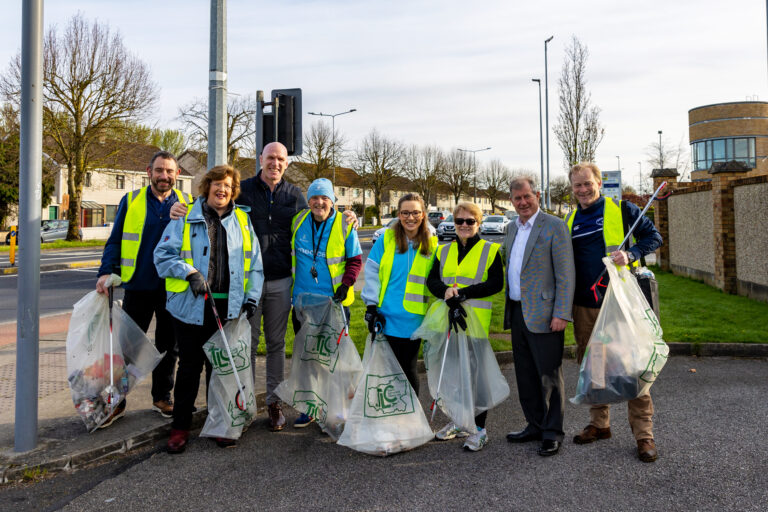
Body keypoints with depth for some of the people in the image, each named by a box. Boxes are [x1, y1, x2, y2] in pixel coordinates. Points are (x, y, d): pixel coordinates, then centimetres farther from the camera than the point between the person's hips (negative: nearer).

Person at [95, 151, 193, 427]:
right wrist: (106, 272, -9)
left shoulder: (188, 204, 3)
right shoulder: (131, 201, 3)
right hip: (138, 287, 0)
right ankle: (117, 400, 19)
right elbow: (114, 241, 4)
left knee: (168, 346, 11)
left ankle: (162, 397, 27)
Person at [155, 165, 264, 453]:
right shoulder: (186, 218, 2)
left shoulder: (242, 221, 10)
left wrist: (252, 297, 2)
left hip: (228, 308, 2)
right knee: (189, 367, 6)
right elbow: (163, 255, 1)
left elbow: (254, 265, 11)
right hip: (192, 306, -2)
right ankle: (180, 426, 20)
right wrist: (189, 272, -14)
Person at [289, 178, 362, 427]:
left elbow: (355, 260, 1)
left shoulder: (345, 226, -5)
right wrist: (291, 283, 12)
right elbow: (290, 253, 17)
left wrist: (346, 284, -13)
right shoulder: (298, 221, 3)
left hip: (335, 302, -3)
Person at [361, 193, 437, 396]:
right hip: (385, 317, 1)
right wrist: (371, 306, -4)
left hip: (412, 319, -1)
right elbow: (372, 272, 1)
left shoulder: (431, 245, 3)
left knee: (407, 368, 7)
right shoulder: (386, 239, 1)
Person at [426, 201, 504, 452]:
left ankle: (479, 428, 10)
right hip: (447, 319, 5)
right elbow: (432, 279, 6)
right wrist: (446, 291, -16)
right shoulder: (444, 251, 15)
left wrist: (464, 292, -18)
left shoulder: (490, 250, 2)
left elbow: (496, 283, -8)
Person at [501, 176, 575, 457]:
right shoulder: (512, 228, 15)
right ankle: (535, 426, 28)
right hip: (517, 313, 8)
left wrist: (561, 314, -18)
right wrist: (508, 308, 15)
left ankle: (552, 432, 15)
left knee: (549, 375, 2)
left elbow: (566, 274, -12)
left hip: (543, 315, -7)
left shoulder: (554, 226, -8)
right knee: (525, 375, 15)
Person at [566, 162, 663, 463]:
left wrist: (631, 254, -18)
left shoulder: (621, 209, -1)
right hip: (584, 306, 5)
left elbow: (653, 236, 2)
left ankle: (644, 434, 8)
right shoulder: (570, 221, 12)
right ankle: (599, 424, 27)